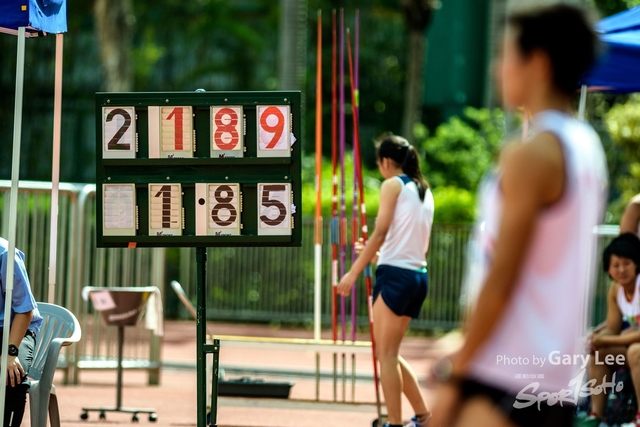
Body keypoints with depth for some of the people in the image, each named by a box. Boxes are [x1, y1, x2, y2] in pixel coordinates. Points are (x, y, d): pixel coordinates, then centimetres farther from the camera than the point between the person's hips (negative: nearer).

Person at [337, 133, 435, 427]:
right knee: (389, 354, 15)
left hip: (395, 273, -8)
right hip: (418, 275, 8)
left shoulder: (393, 185, -4)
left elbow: (380, 233, -13)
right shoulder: (424, 190, 17)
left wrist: (354, 272, -13)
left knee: (386, 354, -5)